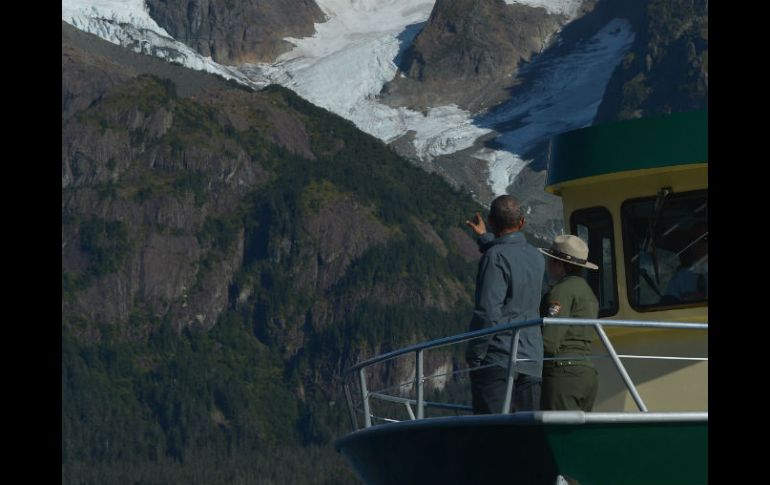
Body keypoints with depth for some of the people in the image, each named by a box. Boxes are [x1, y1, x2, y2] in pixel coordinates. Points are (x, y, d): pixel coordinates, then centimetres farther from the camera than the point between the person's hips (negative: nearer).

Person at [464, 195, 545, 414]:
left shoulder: (496, 257, -12)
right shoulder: (536, 258, 11)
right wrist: (484, 238, 48)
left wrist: (473, 356, -9)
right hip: (531, 361, 7)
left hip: (497, 361, -7)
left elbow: (488, 312, -18)